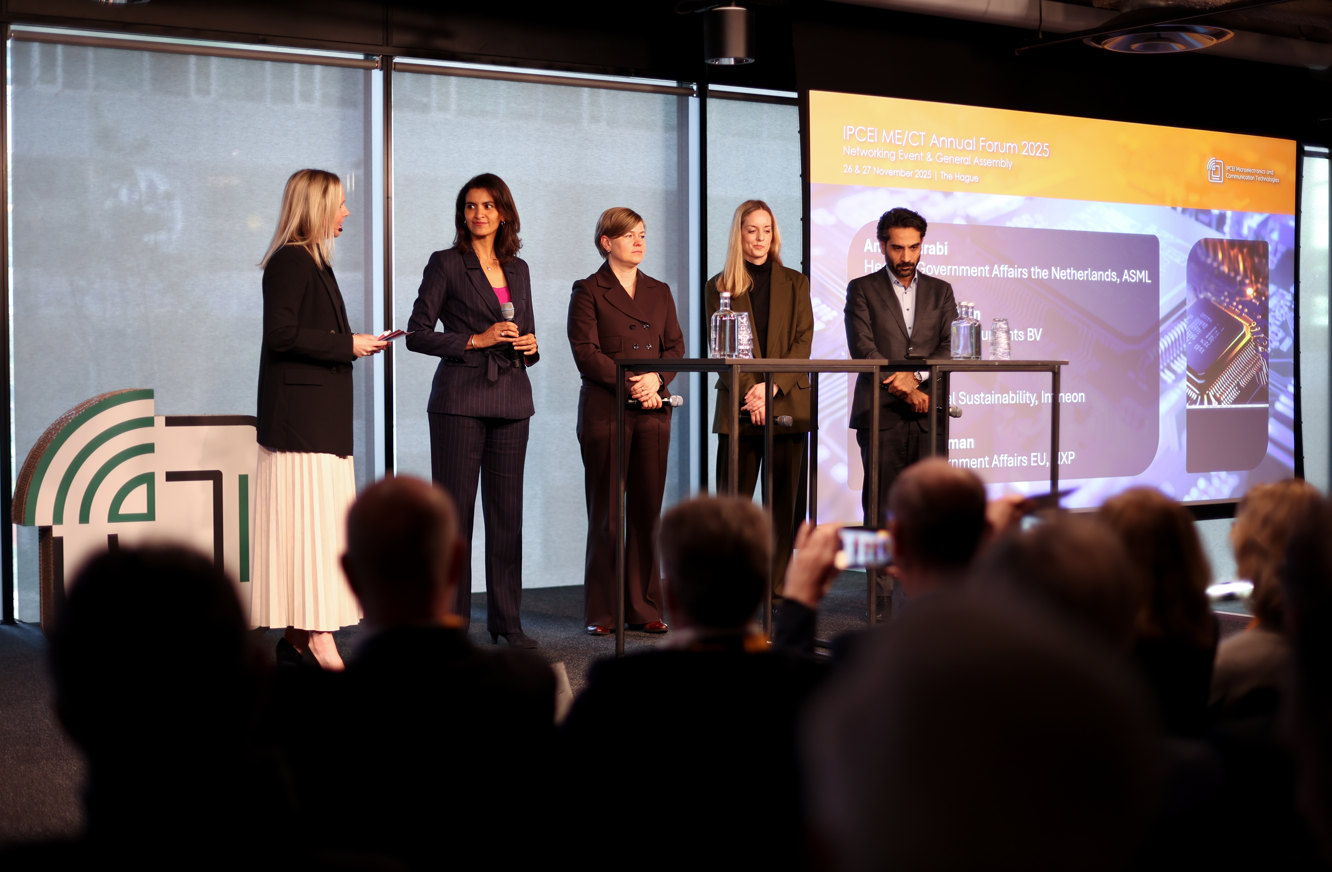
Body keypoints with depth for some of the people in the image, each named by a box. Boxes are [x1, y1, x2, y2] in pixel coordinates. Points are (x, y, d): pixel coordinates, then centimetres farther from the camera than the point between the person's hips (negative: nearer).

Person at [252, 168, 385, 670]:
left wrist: (353, 344, 12)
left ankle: (298, 634, 10)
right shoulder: (290, 262, -11)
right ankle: (317, 633, -12)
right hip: (302, 416, -10)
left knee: (315, 517, 8)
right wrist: (348, 344, -15)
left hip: (320, 415, 10)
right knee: (312, 516, -11)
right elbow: (281, 335, -20)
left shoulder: (312, 261, 19)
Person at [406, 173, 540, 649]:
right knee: (454, 509, -4)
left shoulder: (517, 269, 15)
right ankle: (450, 620, 2)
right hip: (461, 399, -5)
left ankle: (506, 619, 12)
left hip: (511, 398, 5)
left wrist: (530, 345, 0)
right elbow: (417, 334, -4)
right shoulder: (446, 264, 0)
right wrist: (476, 340, -13)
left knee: (507, 510, 6)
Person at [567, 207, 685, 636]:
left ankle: (644, 608, 9)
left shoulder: (660, 291, 17)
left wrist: (656, 379, -8)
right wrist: (631, 385, -14)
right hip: (605, 411, -4)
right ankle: (603, 612, 4)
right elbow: (586, 353, -6)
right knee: (606, 514, -2)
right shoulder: (588, 291, 3)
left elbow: (676, 346, 11)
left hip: (652, 412, 4)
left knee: (647, 511, 2)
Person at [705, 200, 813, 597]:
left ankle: (778, 588, 5)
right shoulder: (720, 286, 9)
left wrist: (773, 386, -12)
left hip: (788, 403, 1)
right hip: (738, 407, -1)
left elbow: (803, 341, 3)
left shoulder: (795, 283, 12)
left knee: (785, 502, 0)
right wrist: (749, 391, -13)